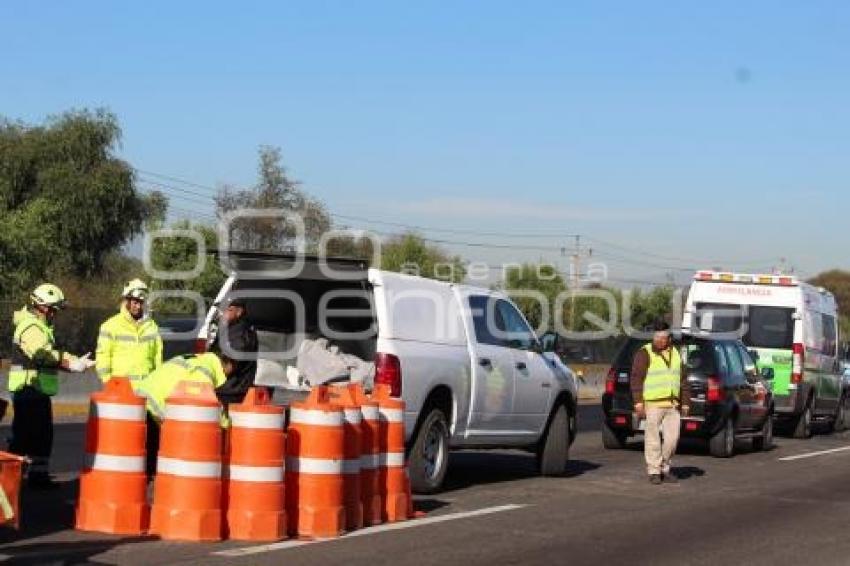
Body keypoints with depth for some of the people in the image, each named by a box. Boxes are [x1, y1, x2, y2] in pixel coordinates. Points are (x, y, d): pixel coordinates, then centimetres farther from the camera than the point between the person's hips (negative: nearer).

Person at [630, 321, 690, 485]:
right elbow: (636, 378, -8)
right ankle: (654, 472, 7)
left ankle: (664, 467, 20)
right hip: (652, 405, -5)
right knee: (653, 439, -2)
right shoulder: (645, 353, -3)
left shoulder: (674, 353, 15)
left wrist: (685, 402, 16)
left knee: (672, 437, 3)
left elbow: (683, 379, 20)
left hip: (672, 404, 5)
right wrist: (638, 402, -16)